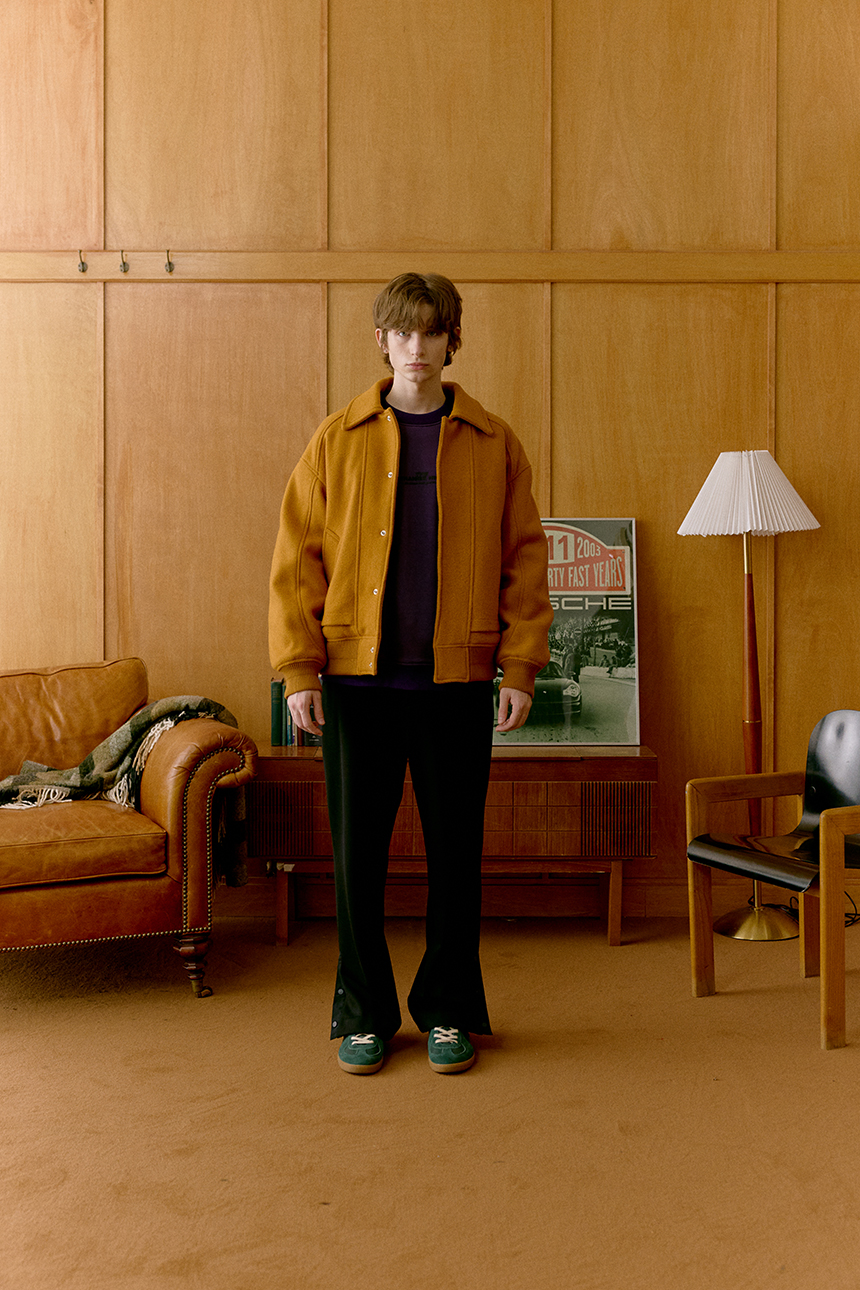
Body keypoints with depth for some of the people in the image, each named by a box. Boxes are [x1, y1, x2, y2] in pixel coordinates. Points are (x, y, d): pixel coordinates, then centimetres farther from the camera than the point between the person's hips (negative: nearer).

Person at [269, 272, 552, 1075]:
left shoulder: (494, 445, 5)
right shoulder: (338, 440, 4)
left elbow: (523, 562, 5)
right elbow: (297, 562, 2)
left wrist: (521, 668, -3)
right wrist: (299, 672, -4)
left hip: (457, 680, 0)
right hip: (356, 681, 0)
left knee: (455, 852, 8)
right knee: (357, 852, 6)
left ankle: (448, 1013, 25)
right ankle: (364, 1014, 23)